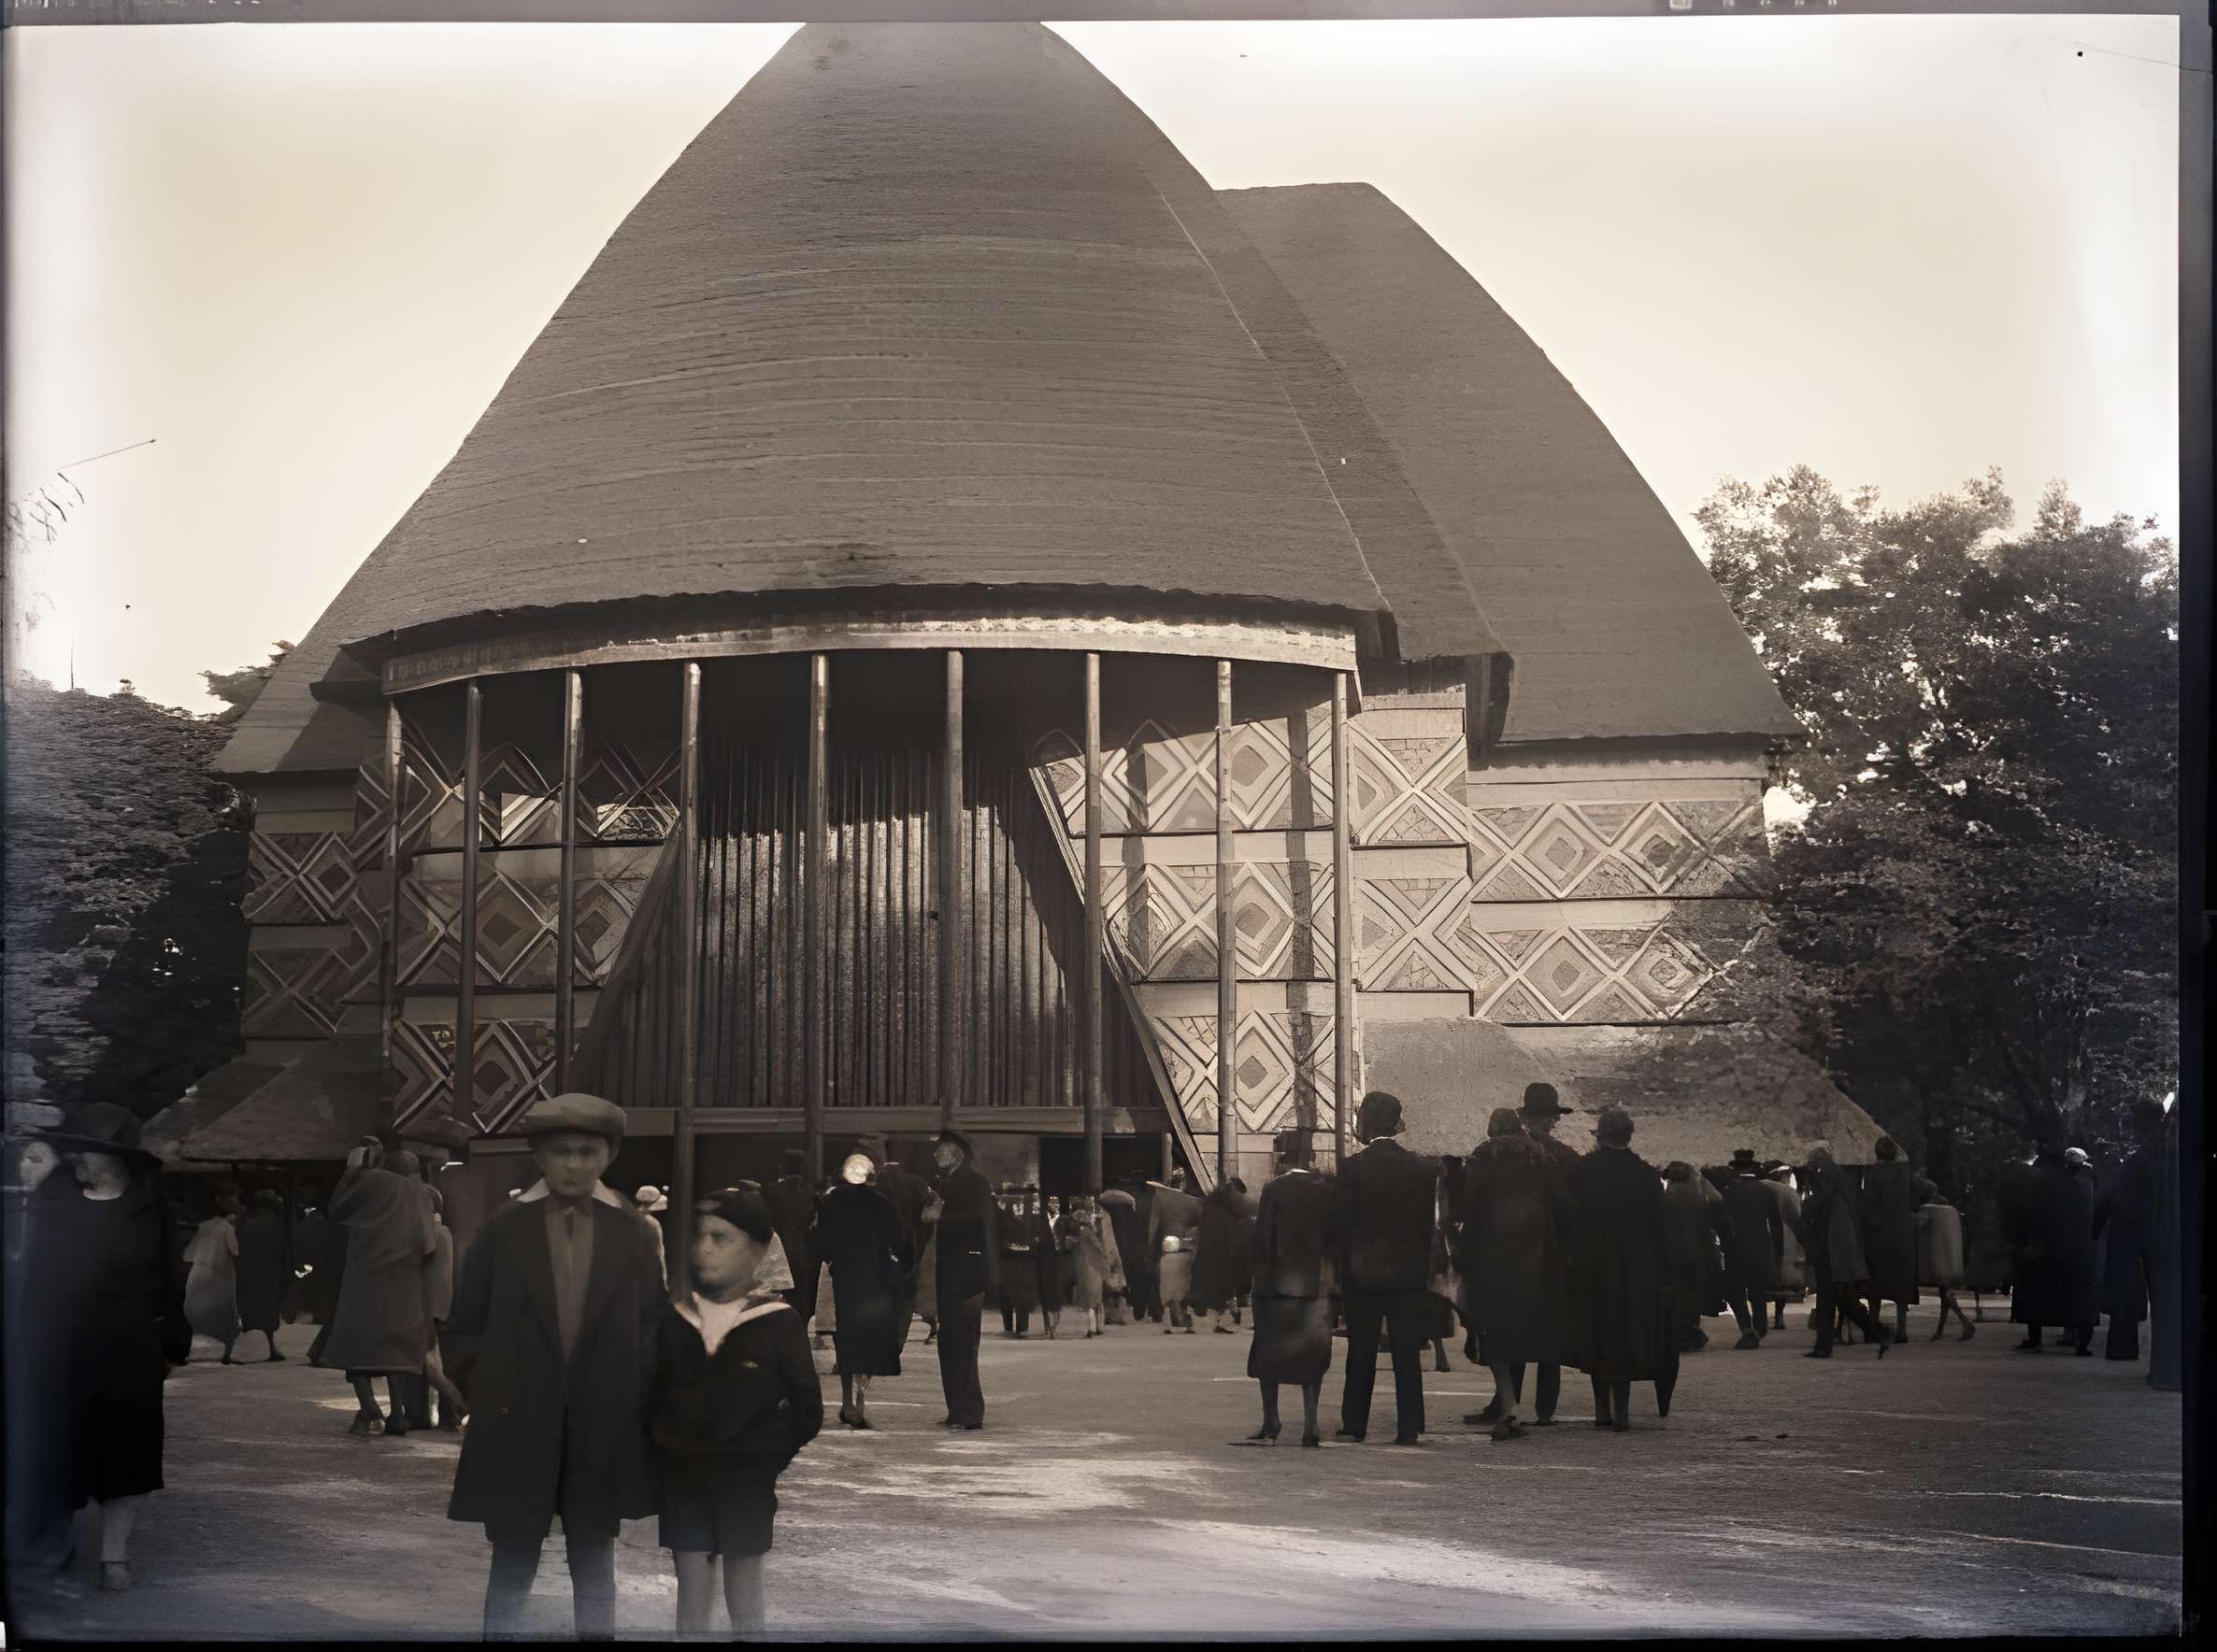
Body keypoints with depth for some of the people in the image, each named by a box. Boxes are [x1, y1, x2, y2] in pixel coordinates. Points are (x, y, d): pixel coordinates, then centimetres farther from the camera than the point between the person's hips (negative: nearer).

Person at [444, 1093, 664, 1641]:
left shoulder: (630, 1233, 3)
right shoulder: (503, 1230, -1)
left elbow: (654, 1326, 6)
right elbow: (465, 1328, 3)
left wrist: (636, 1399, -3)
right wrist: (485, 1397, -4)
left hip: (602, 1430, 1)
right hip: (517, 1429, -1)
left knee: (595, 1562, 11)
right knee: (511, 1566, 5)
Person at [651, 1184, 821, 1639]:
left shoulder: (778, 1322, -8)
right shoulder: (674, 1319, 1)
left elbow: (807, 1412, -6)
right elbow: (652, 1399, 9)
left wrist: (767, 1460, -11)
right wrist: (663, 1450, -2)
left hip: (747, 1481, -2)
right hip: (684, 1479, 2)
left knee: (743, 1601, 7)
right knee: (692, 1599, 6)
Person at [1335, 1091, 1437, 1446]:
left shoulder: (1353, 1167, -9)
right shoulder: (1421, 1167, 1)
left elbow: (1343, 1223, -7)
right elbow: (1427, 1221, 4)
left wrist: (1343, 1270, 0)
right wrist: (1422, 1265, 10)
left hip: (1363, 1271, -2)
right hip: (1408, 1272, 2)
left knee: (1361, 1352, 6)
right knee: (1407, 1352, 4)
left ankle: (1354, 1424, 11)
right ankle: (1409, 1426, 3)